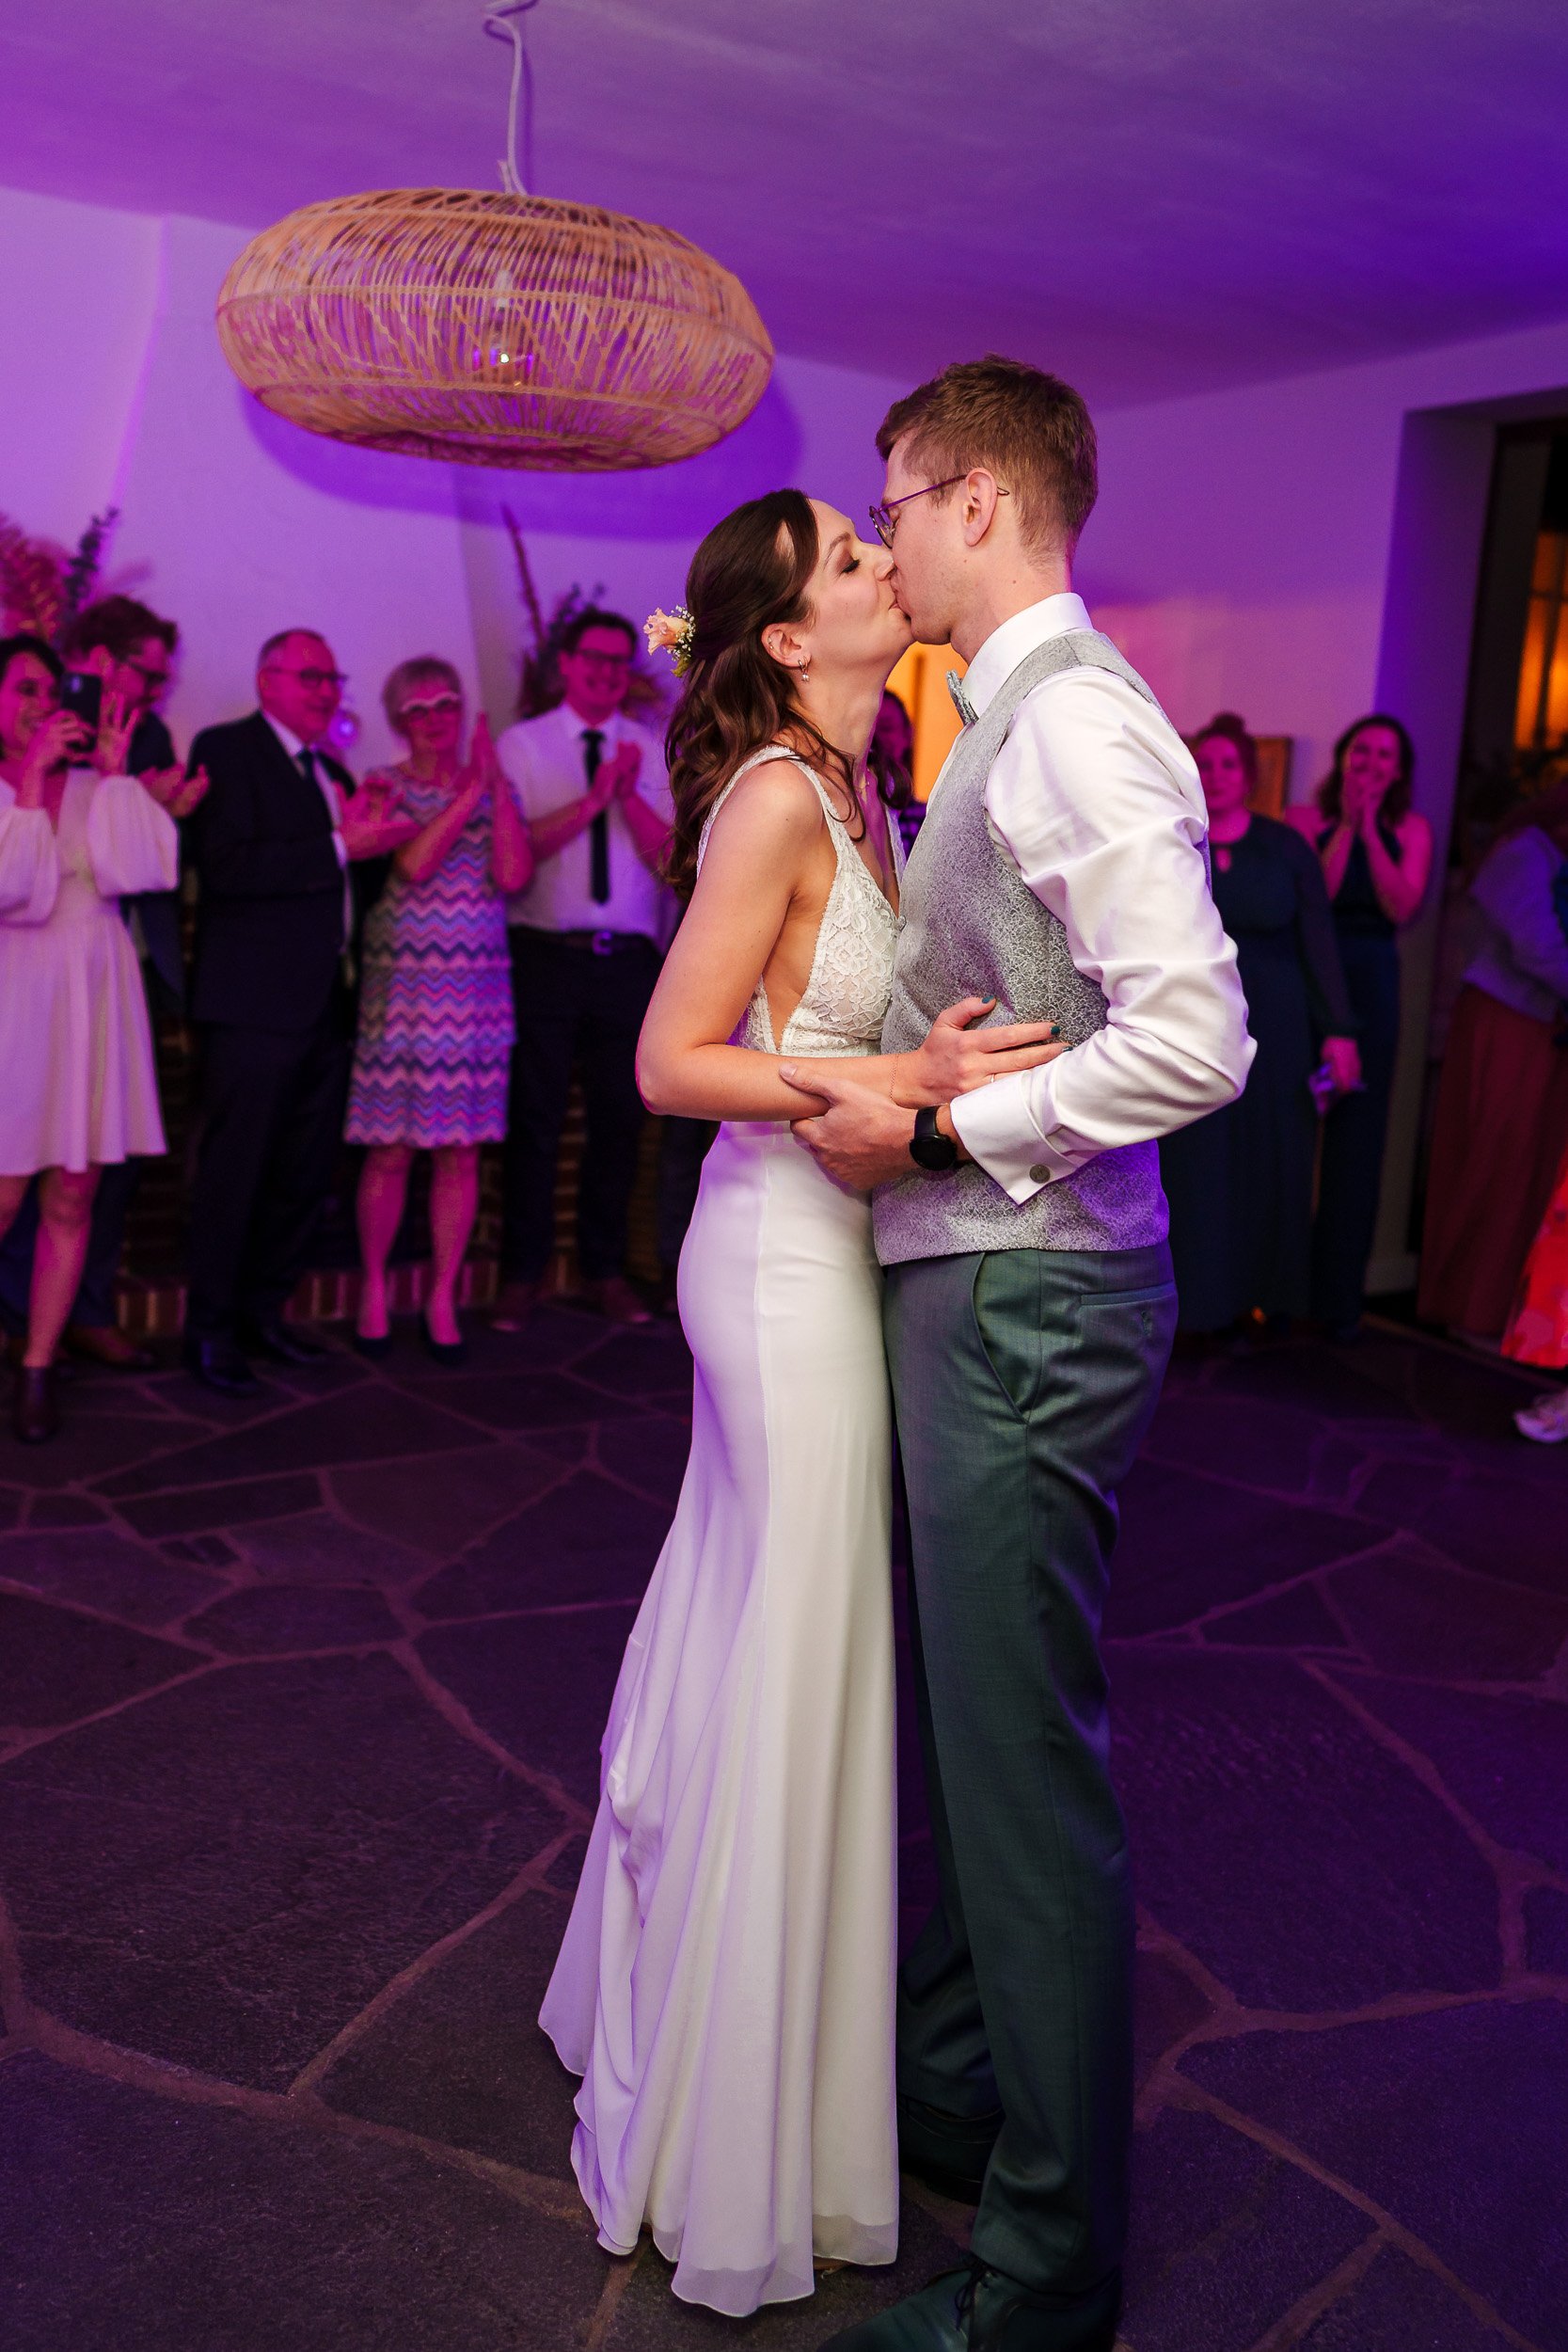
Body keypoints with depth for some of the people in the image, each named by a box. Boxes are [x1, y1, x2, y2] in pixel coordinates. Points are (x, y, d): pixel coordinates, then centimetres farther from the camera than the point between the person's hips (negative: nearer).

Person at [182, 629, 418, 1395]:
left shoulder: (333, 770, 21)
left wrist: (369, 825, 0)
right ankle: (210, 1329, 11)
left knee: (304, 1173, 12)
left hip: (324, 1005, 8)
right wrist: (340, 846, -17)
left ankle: (262, 1310, 26)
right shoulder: (224, 749, -3)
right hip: (254, 1001, -8)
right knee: (233, 1171, -1)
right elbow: (226, 866, -18)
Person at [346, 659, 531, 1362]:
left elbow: (513, 875, -5)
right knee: (390, 1150, -2)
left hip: (475, 987, 3)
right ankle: (374, 1291, 15)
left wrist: (499, 784, -7)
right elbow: (413, 864, -14)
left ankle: (442, 1299, 13)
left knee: (460, 1151, 3)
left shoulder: (492, 790, 12)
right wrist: (468, 792, -11)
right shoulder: (384, 785, 3)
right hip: (399, 983, -3)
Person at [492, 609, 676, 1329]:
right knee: (534, 1119, 2)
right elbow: (516, 850, -8)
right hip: (545, 955, -2)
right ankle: (522, 1273, 14)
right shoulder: (521, 745, 4)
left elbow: (670, 859, 1)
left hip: (629, 960, 2)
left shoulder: (655, 752, 11)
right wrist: (595, 796, -13)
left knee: (620, 1119, 8)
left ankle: (605, 1270, 21)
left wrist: (629, 793, -12)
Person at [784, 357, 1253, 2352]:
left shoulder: (1076, 720, -16)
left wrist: (934, 1129, -18)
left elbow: (1196, 1036, -24)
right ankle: (948, 2093, 42)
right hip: (970, 1284, 10)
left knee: (1028, 1761, 2)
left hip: (1027, 1301, -10)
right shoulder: (1008, 723, 14)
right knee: (953, 1720, 21)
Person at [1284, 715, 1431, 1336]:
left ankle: (1338, 1294, 13)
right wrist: (1345, 827, -12)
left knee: (1356, 1138, 4)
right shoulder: (1305, 819, 1)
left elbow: (1401, 907, -6)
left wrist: (1369, 829, -10)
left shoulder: (1410, 829, 8)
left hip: (1372, 987, 2)